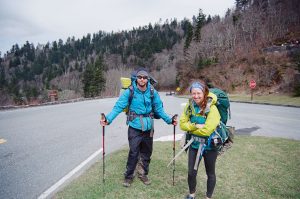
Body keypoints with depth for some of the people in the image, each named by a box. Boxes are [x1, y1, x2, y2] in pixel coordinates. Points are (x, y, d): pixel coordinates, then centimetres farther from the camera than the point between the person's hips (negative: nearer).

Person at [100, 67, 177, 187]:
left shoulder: (153, 92, -3)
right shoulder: (129, 92, -11)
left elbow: (159, 109, 5)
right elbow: (118, 107, -15)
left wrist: (169, 120, 0)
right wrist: (108, 119, -27)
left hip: (148, 127, 4)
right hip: (135, 127, -3)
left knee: (147, 153, 17)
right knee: (133, 153, 0)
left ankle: (144, 174, 38)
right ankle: (128, 176, 24)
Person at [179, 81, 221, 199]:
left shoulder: (212, 109, -22)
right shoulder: (190, 106, -6)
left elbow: (206, 131, -26)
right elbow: (182, 124, -6)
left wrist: (191, 129, -12)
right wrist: (195, 126, -22)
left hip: (209, 146, -3)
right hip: (194, 144, 4)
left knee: (210, 173, 16)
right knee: (191, 173, 9)